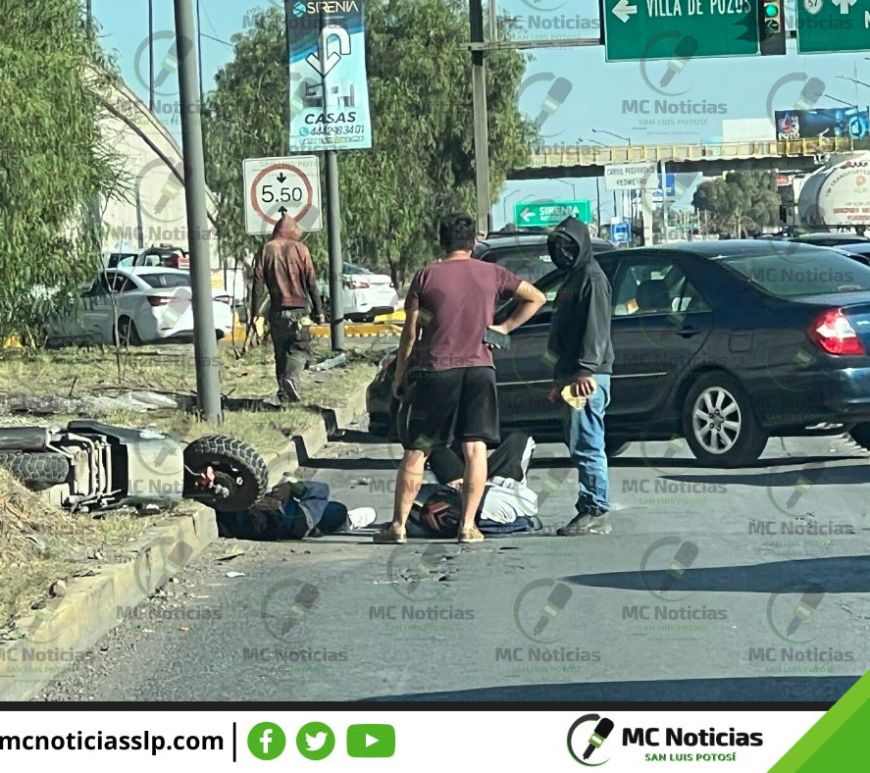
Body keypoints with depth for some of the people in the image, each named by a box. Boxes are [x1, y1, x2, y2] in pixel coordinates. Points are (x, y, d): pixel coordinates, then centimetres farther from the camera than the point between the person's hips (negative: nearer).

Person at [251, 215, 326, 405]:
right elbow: (311, 282, -2)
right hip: (298, 309, -3)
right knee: (300, 348, 2)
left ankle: (285, 394, 11)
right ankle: (291, 380, -24)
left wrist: (256, 312, 3)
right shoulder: (300, 249, -2)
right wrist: (319, 310, 2)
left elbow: (258, 282, 1)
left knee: (281, 352, 12)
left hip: (277, 311, 3)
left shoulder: (267, 250, 4)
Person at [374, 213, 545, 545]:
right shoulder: (492, 274, 4)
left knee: (415, 452, 5)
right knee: (475, 449, 4)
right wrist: (504, 327, 14)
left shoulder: (426, 276, -2)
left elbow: (410, 333, -2)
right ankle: (468, 525, 0)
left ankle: (398, 526, 6)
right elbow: (536, 297, 12)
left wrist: (399, 375, 6)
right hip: (479, 369, 1)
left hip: (433, 371, -1)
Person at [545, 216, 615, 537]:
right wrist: (560, 379, 26)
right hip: (572, 374, 11)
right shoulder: (573, 279, 24)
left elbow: (596, 330, -18)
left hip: (587, 377, -11)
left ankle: (596, 513, -11)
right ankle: (591, 510, 13)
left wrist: (585, 370, -26)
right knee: (578, 444, 10)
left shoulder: (592, 278, -7)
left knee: (586, 446, -12)